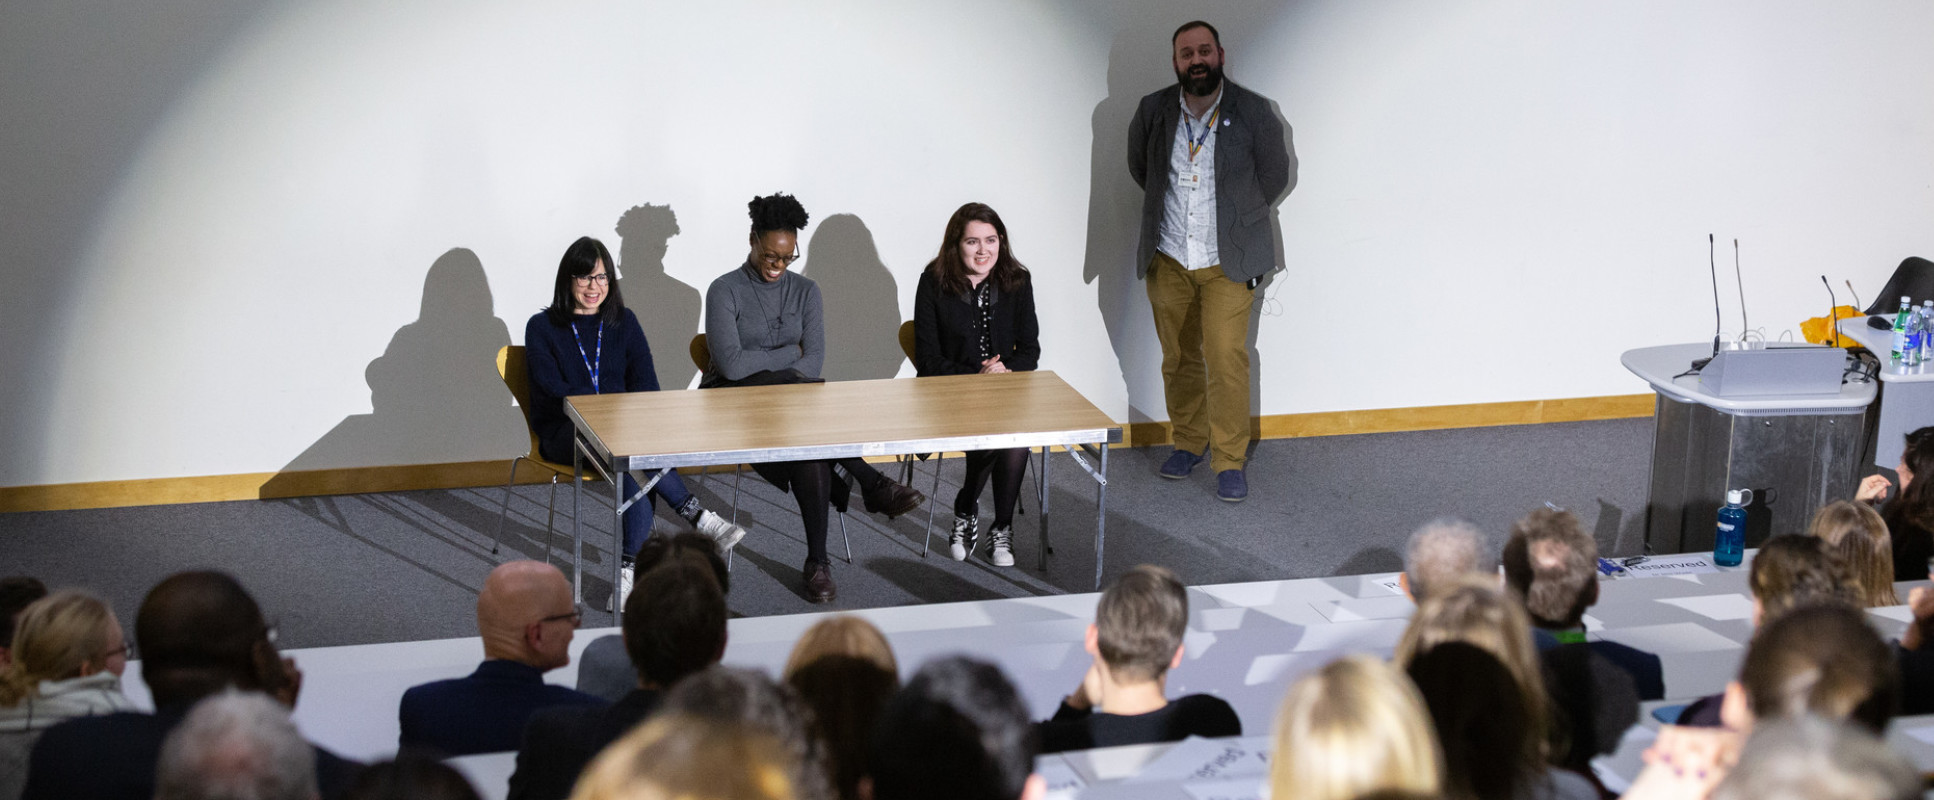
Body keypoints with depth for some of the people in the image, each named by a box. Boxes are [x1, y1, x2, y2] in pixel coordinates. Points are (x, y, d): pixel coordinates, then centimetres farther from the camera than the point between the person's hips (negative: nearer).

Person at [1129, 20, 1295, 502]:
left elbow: (1276, 174, 7)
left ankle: (1230, 462, -4)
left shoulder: (1253, 112, -7)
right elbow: (1139, 167, 19)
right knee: (1178, 358, 10)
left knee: (1227, 358, -10)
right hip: (1168, 259, 3)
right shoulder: (1153, 111, -1)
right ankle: (1188, 443, 28)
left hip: (1227, 262, -3)